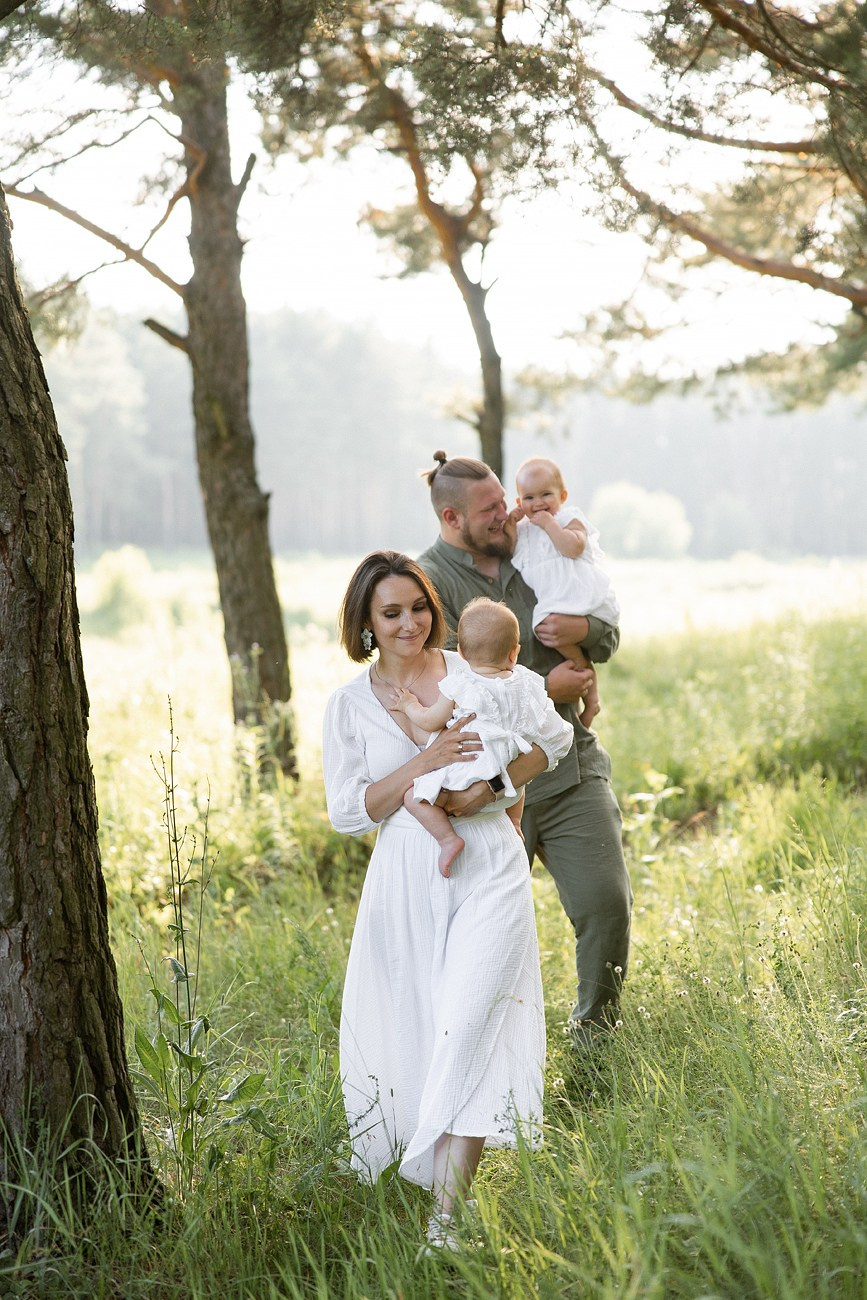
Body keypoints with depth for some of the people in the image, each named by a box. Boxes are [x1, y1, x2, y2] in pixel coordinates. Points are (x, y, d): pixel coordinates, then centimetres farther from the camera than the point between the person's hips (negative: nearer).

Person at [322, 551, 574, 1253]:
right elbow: (348, 810, -1)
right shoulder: (349, 705, 7)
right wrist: (427, 762, -15)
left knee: (468, 1026, -15)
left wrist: (487, 786, -9)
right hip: (405, 882, 2)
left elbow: (552, 737, 8)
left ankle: (446, 1219, -18)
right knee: (408, 1033, 5)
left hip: (487, 871, -2)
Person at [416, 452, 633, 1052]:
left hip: (571, 769, 4)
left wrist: (584, 629, -7)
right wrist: (545, 691, -13)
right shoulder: (427, 582, -7)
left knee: (607, 901, -4)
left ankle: (597, 1037, 17)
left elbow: (610, 636, 16)